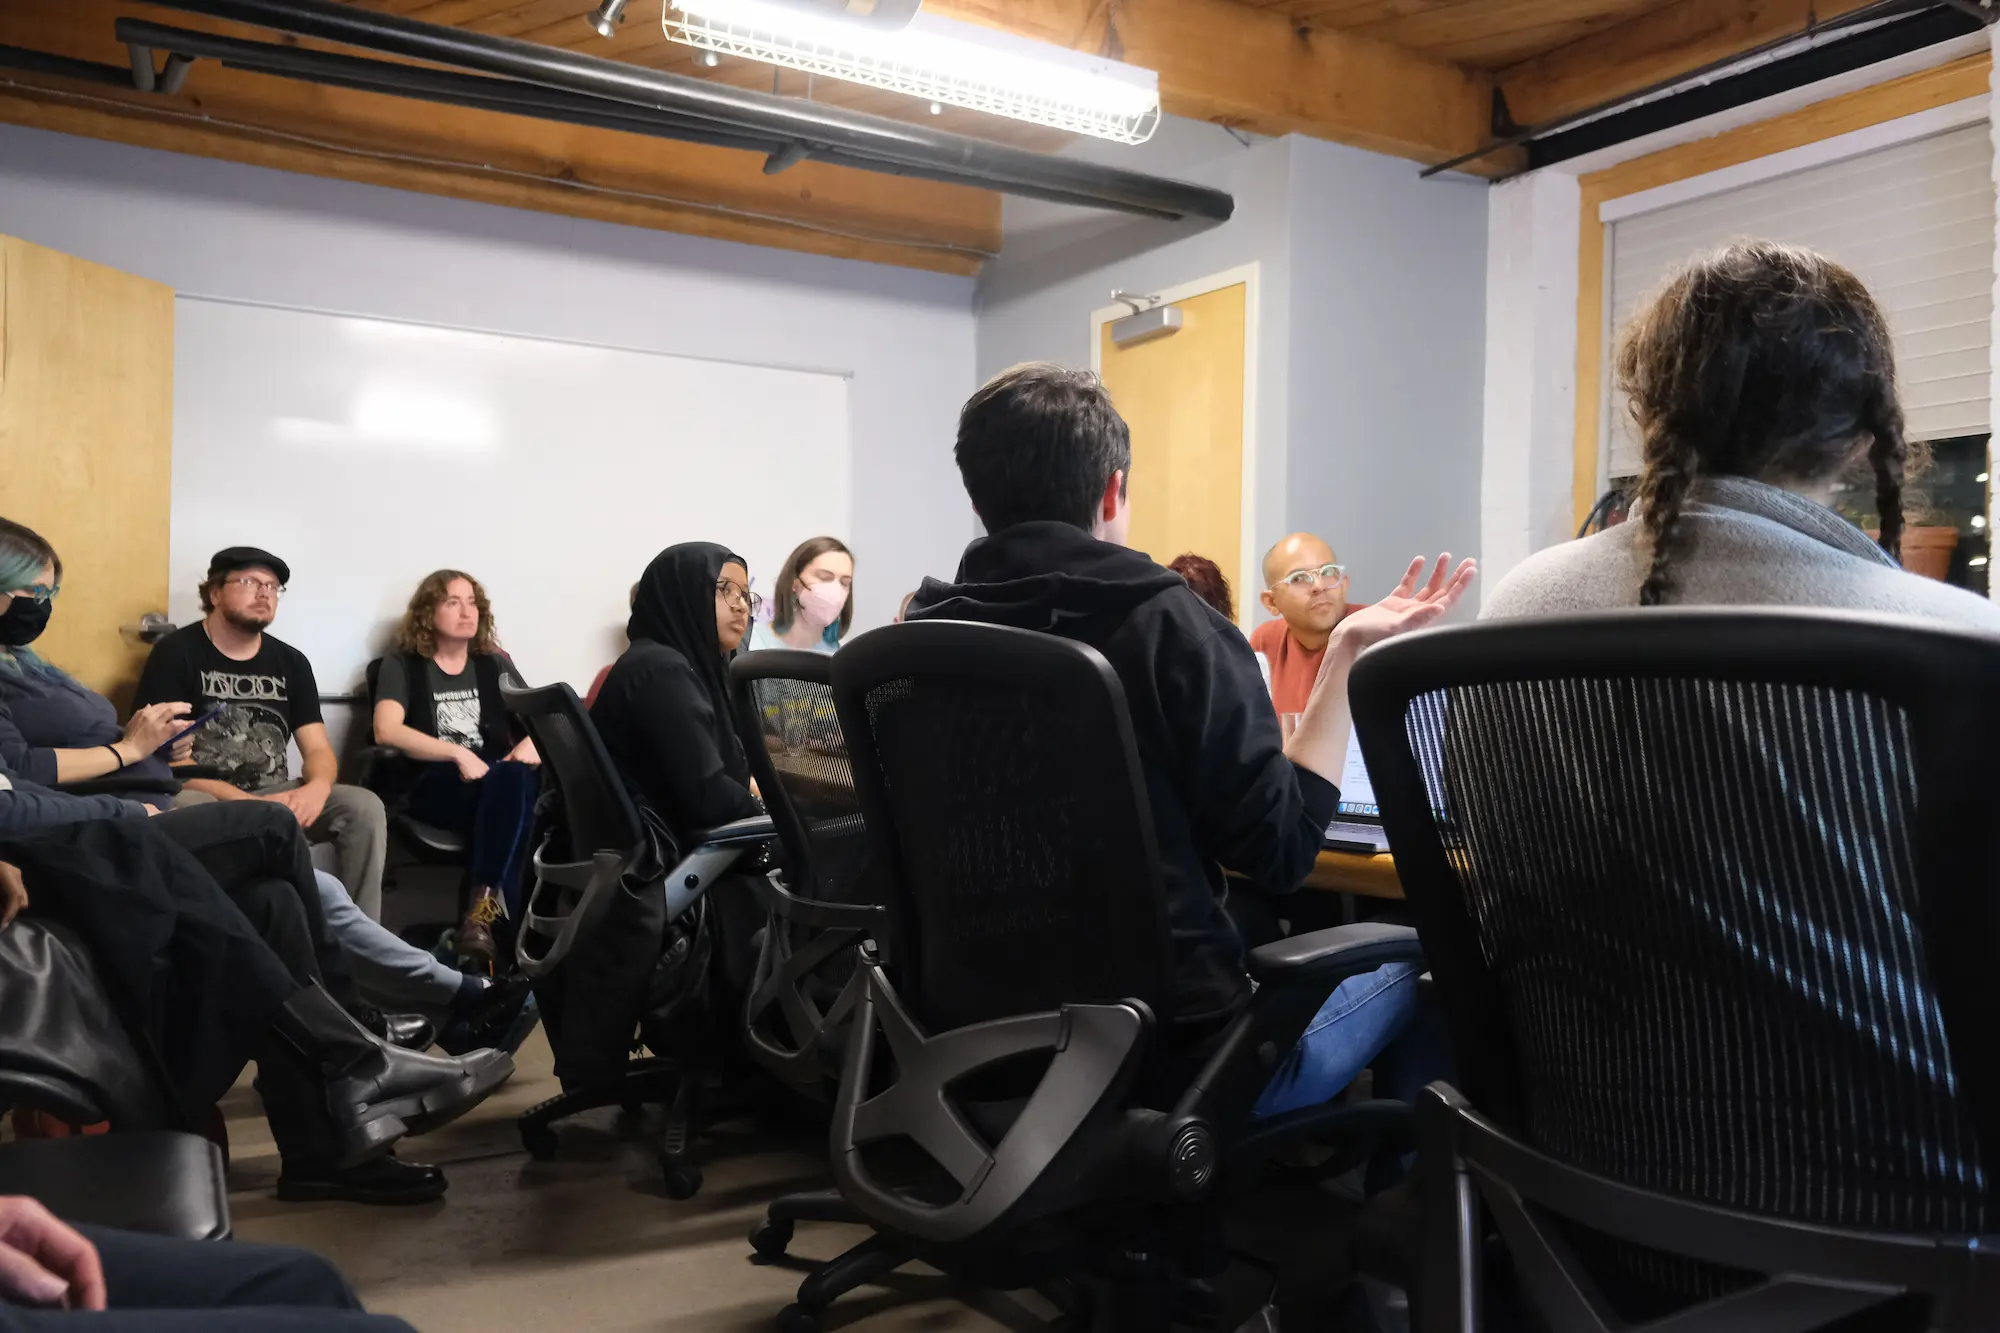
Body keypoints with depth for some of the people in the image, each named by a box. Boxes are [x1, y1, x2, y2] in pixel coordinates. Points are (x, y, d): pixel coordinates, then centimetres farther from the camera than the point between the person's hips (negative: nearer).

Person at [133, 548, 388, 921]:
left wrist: (317, 788, -20)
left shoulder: (291, 662, 10)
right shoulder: (176, 653, -4)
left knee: (364, 807, -19)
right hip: (202, 796, -4)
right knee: (191, 808, -39)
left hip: (274, 794, 4)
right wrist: (248, 803, -23)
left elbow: (318, 748, 7)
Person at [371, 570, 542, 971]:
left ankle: (482, 909, -37)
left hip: (496, 780, 3)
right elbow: (386, 730, -8)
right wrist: (458, 753, -19)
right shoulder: (403, 664, 9)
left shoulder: (494, 664, 20)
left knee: (516, 778, -36)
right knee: (511, 791, -36)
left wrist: (533, 743, -10)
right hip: (435, 784, -3)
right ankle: (503, 912, -34)